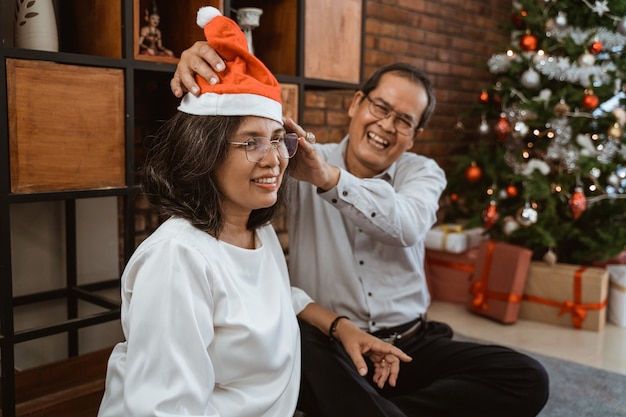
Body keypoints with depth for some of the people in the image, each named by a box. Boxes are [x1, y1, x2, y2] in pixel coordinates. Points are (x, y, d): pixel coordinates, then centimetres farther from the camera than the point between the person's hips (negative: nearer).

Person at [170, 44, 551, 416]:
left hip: (411, 346, 3)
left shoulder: (423, 173, 6)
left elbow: (407, 226, -17)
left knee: (527, 380, -17)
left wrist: (328, 178, -34)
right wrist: (201, 76, -35)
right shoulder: (303, 163, 3)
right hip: (326, 348, -3)